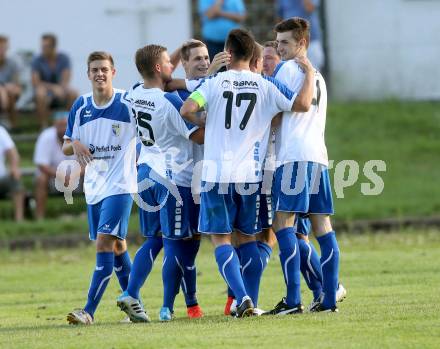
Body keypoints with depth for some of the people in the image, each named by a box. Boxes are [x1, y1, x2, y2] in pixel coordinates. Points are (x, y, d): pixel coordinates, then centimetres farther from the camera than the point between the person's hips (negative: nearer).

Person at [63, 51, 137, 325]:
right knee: (116, 246, 13)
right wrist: (75, 145, -10)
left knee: (105, 243, -15)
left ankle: (89, 311, -19)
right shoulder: (80, 106, 5)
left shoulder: (129, 103, -8)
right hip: (94, 186, 6)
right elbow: (66, 146, 11)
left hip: (120, 185, -6)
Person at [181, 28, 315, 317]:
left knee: (221, 239, 2)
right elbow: (302, 104, -6)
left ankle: (242, 298, -14)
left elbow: (187, 110, -14)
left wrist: (203, 122, 7)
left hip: (217, 173, -2)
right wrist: (309, 73, 9)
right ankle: (251, 302, 11)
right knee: (248, 238, 15)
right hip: (251, 174, 2)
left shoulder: (214, 82, -2)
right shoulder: (266, 86, 1)